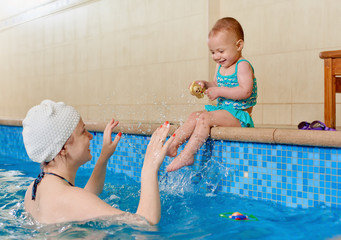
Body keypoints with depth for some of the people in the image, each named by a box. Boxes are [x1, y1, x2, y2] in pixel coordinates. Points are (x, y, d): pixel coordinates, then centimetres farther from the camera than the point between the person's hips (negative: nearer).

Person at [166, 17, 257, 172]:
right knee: (194, 116, -2)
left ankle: (187, 156, -28)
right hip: (222, 110, 9)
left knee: (204, 118, -26)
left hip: (239, 114, -9)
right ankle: (172, 145, -8)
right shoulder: (220, 66, 13)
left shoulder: (243, 66, -13)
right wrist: (205, 85, 1)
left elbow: (245, 91, -25)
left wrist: (219, 91, -23)